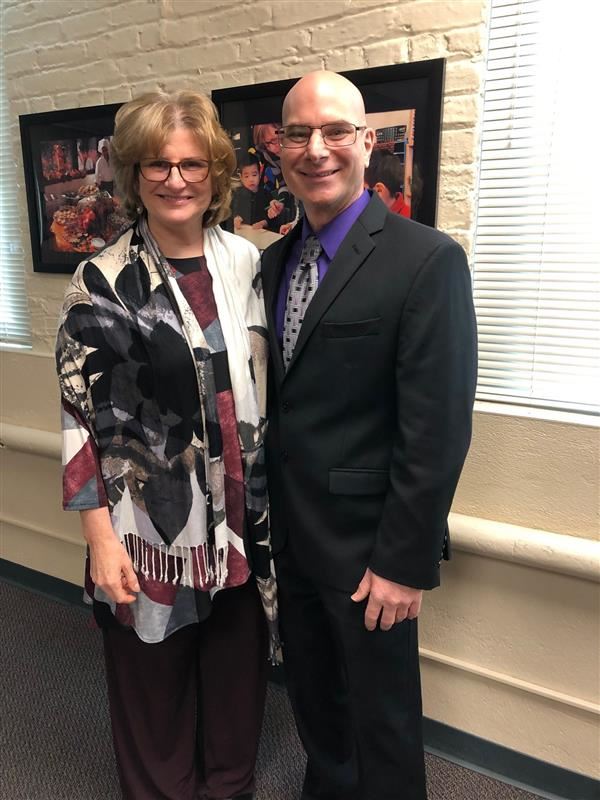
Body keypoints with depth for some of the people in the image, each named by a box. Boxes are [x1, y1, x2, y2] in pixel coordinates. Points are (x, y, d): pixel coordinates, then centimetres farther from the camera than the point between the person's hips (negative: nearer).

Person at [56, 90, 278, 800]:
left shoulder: (248, 262, 2)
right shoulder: (103, 282, -9)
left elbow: (264, 386, 8)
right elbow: (80, 418, -7)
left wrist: (271, 502, 8)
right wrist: (101, 541, -9)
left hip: (243, 524, 4)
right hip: (153, 528, -3)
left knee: (237, 683, 22)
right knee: (156, 694, 18)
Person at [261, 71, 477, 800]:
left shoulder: (426, 259, -15)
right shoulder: (273, 262, 5)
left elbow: (437, 429, -18)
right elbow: (273, 399, 7)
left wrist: (405, 562, -16)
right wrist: (260, 514, 7)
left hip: (365, 544, -6)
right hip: (286, 532, 6)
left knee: (381, 716, 17)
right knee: (312, 698, 26)